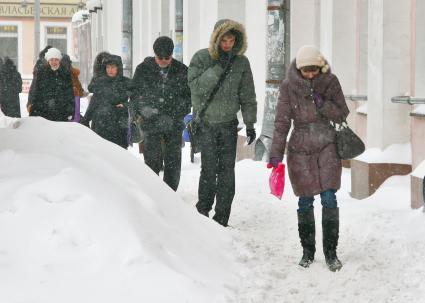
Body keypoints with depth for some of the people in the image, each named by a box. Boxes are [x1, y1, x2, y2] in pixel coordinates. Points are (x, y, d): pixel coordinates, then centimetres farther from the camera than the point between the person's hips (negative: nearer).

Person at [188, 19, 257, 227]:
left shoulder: (241, 62, 2)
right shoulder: (201, 58, -6)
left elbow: (247, 95, 7)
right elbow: (196, 87, -18)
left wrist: (250, 124, 4)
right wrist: (218, 68, -24)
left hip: (229, 124, 3)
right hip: (206, 123, -2)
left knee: (227, 171, 0)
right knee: (209, 169, -9)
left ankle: (221, 219, 6)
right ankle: (203, 210, 9)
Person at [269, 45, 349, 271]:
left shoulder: (330, 82, -3)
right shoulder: (289, 86, -6)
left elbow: (342, 115, 1)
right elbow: (282, 121, -5)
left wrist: (323, 104, -17)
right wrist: (276, 153, -9)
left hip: (327, 146, 0)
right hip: (300, 149, 0)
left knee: (329, 199, -8)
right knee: (305, 202, 4)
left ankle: (331, 252, 1)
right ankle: (308, 252, 17)